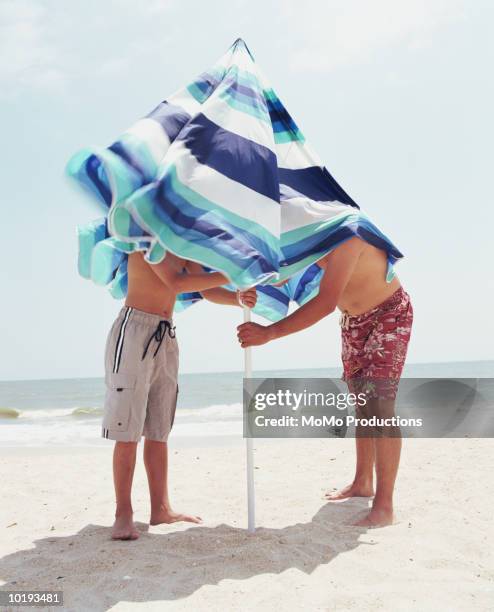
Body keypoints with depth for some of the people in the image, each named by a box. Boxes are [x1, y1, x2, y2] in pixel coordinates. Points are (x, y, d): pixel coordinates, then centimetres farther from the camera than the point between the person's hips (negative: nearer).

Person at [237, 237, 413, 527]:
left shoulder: (347, 235, -34)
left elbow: (326, 302, -41)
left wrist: (269, 332, -42)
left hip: (390, 314, -7)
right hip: (353, 319, 8)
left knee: (379, 403, -15)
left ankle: (384, 507, -11)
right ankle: (363, 483, 28)